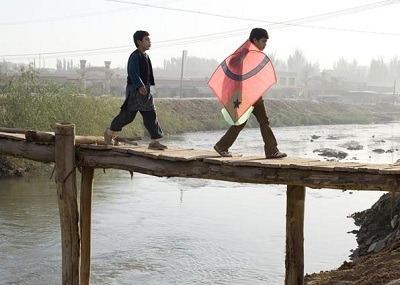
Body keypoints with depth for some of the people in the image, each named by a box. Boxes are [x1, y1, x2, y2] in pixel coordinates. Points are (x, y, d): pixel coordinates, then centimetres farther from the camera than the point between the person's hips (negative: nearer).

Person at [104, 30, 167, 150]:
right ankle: (109, 133, 17)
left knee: (150, 115, 3)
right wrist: (140, 86, -33)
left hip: (145, 90, 9)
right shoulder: (135, 56, -13)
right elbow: (133, 73, -24)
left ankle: (154, 141, 3)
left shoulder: (146, 56, 15)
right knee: (128, 114, -2)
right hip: (135, 90, -9)